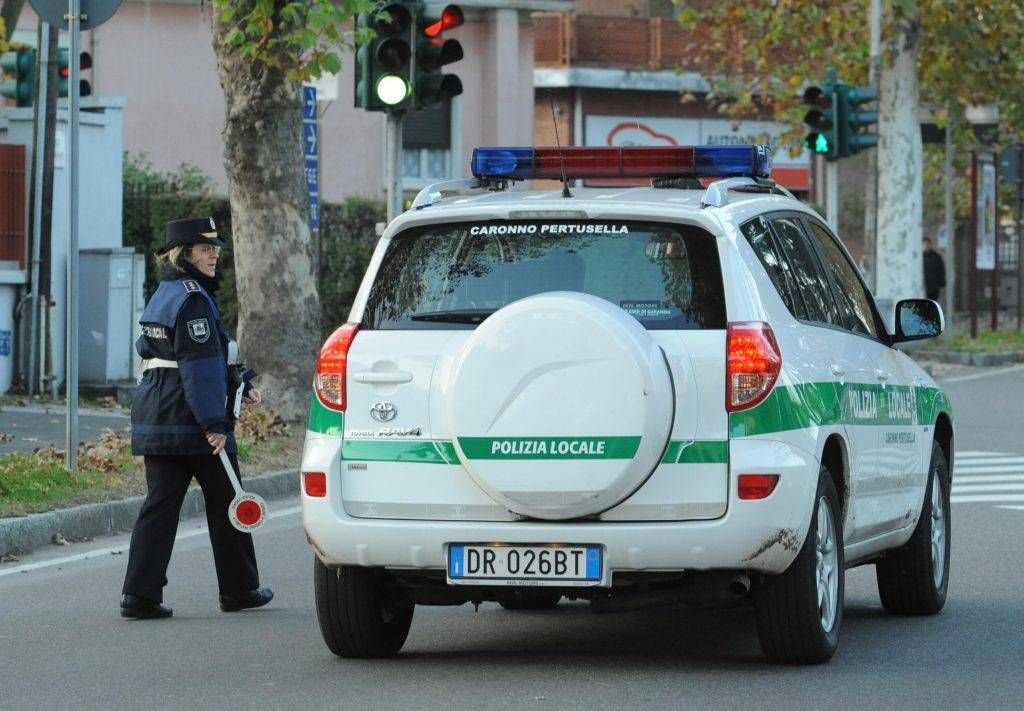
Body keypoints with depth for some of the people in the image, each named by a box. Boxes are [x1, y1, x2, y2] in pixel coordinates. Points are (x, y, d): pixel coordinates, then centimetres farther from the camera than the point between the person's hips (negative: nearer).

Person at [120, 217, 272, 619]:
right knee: (225, 502, 7)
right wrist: (214, 423, -20)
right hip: (192, 420, -8)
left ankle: (139, 593, -6)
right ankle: (239, 589, 18)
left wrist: (238, 385, 22)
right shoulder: (193, 299, -13)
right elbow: (201, 365, -19)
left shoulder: (162, 296, 17)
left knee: (160, 503, 4)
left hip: (154, 416, 8)